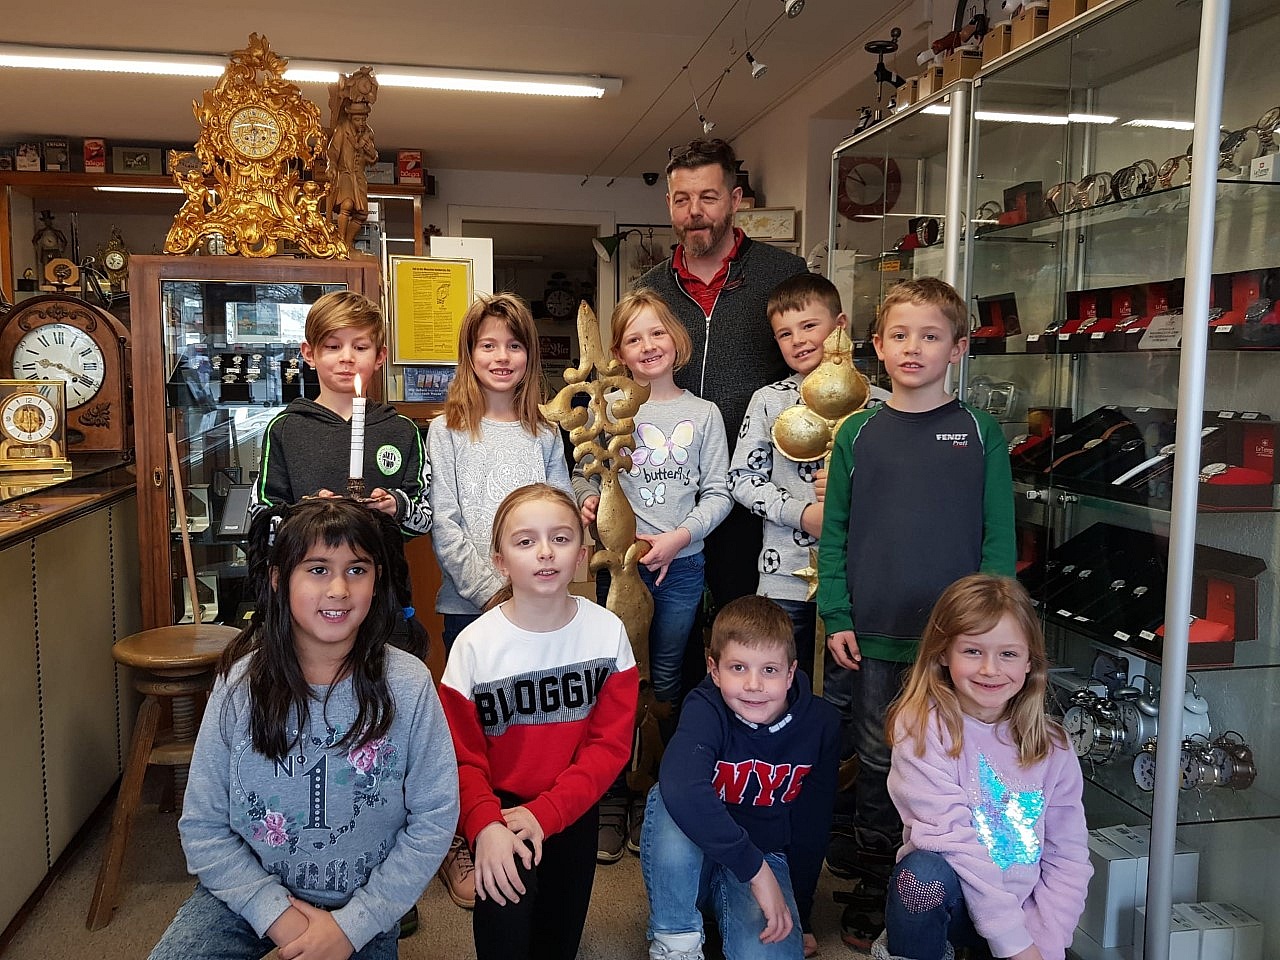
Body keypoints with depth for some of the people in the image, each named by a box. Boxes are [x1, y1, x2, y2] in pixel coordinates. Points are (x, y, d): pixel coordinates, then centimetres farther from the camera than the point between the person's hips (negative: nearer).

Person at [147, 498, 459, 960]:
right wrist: (274, 912, -15)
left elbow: (434, 820, -12)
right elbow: (202, 826, -7)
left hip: (363, 908, 0)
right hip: (248, 893, 1)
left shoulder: (408, 685, -17)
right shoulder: (240, 684, -13)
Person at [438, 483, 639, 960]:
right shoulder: (474, 644, -15)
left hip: (573, 811, 2)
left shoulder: (608, 631, -11)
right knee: (506, 904, -22)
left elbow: (611, 742, -9)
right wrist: (485, 824, -29)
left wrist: (545, 812, -19)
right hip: (500, 806, -2)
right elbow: (462, 757, -12)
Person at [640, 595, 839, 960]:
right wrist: (756, 868, -41)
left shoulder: (822, 724, -11)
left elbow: (810, 827, 0)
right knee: (670, 802, -34)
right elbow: (681, 788, -44)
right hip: (694, 857, 0)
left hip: (768, 856, 1)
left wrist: (799, 917, 5)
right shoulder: (705, 710, -22)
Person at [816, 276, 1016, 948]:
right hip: (871, 639, 1)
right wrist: (836, 616, -3)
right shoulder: (858, 433, 3)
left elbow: (998, 540, -1)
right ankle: (871, 893, 31)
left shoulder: (980, 433, 0)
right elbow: (833, 534, 4)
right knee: (877, 765, 13)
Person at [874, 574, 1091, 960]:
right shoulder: (920, 727, -13)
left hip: (1024, 912, 4)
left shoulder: (1050, 744, 1)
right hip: (946, 895, -4)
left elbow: (1067, 856, 1)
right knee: (925, 872, -35)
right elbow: (952, 838, -19)